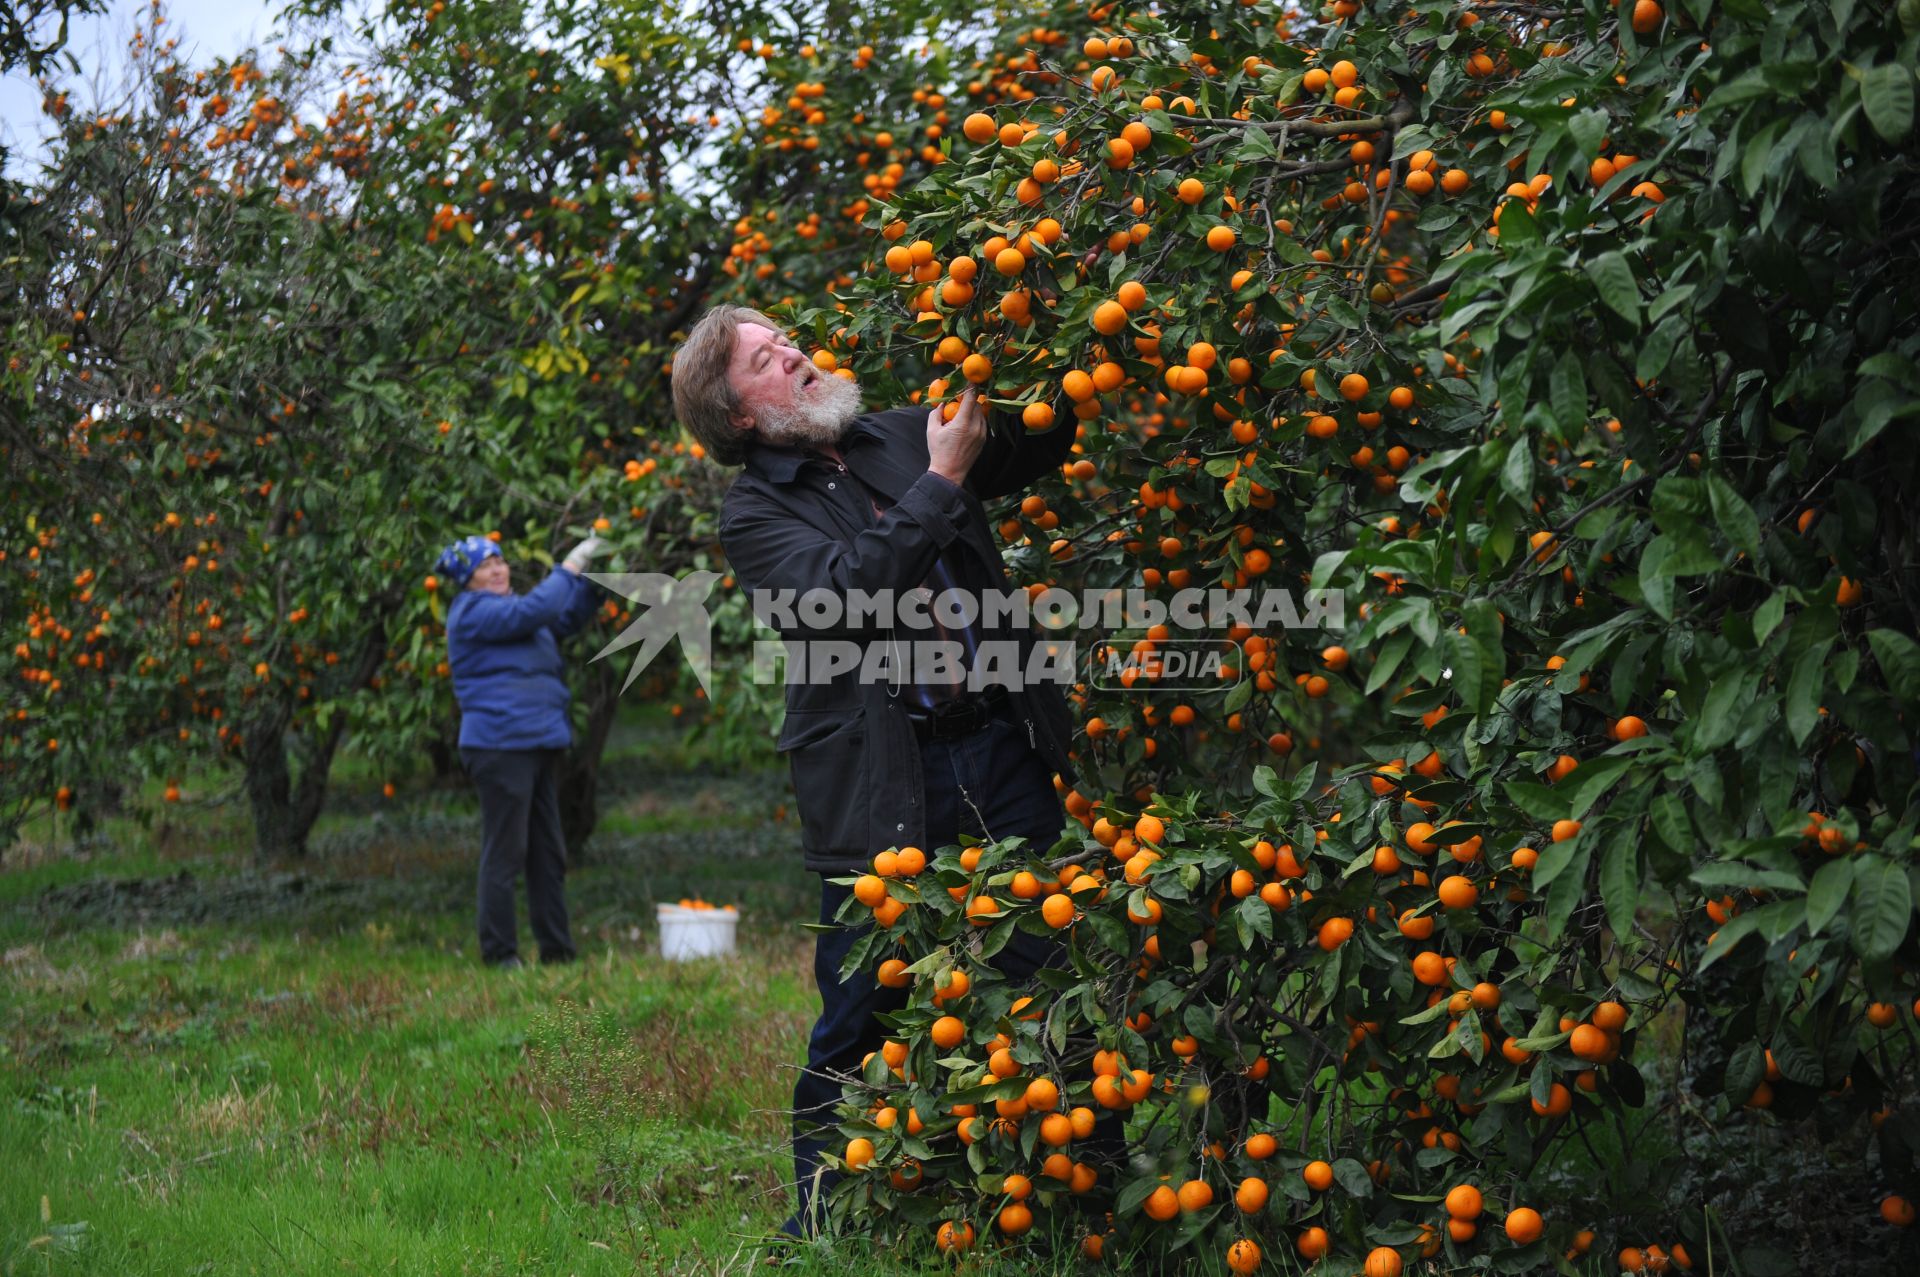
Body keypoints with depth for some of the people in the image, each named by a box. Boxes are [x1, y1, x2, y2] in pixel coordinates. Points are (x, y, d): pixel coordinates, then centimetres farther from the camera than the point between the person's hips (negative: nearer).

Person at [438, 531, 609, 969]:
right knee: (505, 852, -7)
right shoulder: (472, 613, -8)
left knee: (548, 854, 11)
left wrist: (588, 575, 8)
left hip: (538, 744, 10)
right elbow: (535, 610, -21)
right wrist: (570, 566, -13)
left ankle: (557, 950, 16)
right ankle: (499, 952, -2)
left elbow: (567, 619, 23)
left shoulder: (507, 608, 20)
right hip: (501, 747, -10)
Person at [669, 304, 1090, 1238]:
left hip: (1003, 745, 4)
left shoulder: (903, 437, 12)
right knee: (861, 1009, 1)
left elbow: (1048, 442, 18)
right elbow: (843, 592, -17)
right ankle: (822, 1215, 15)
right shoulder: (755, 513, 2)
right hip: (880, 782, -3)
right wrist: (940, 483, -16)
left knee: (1046, 969, 3)